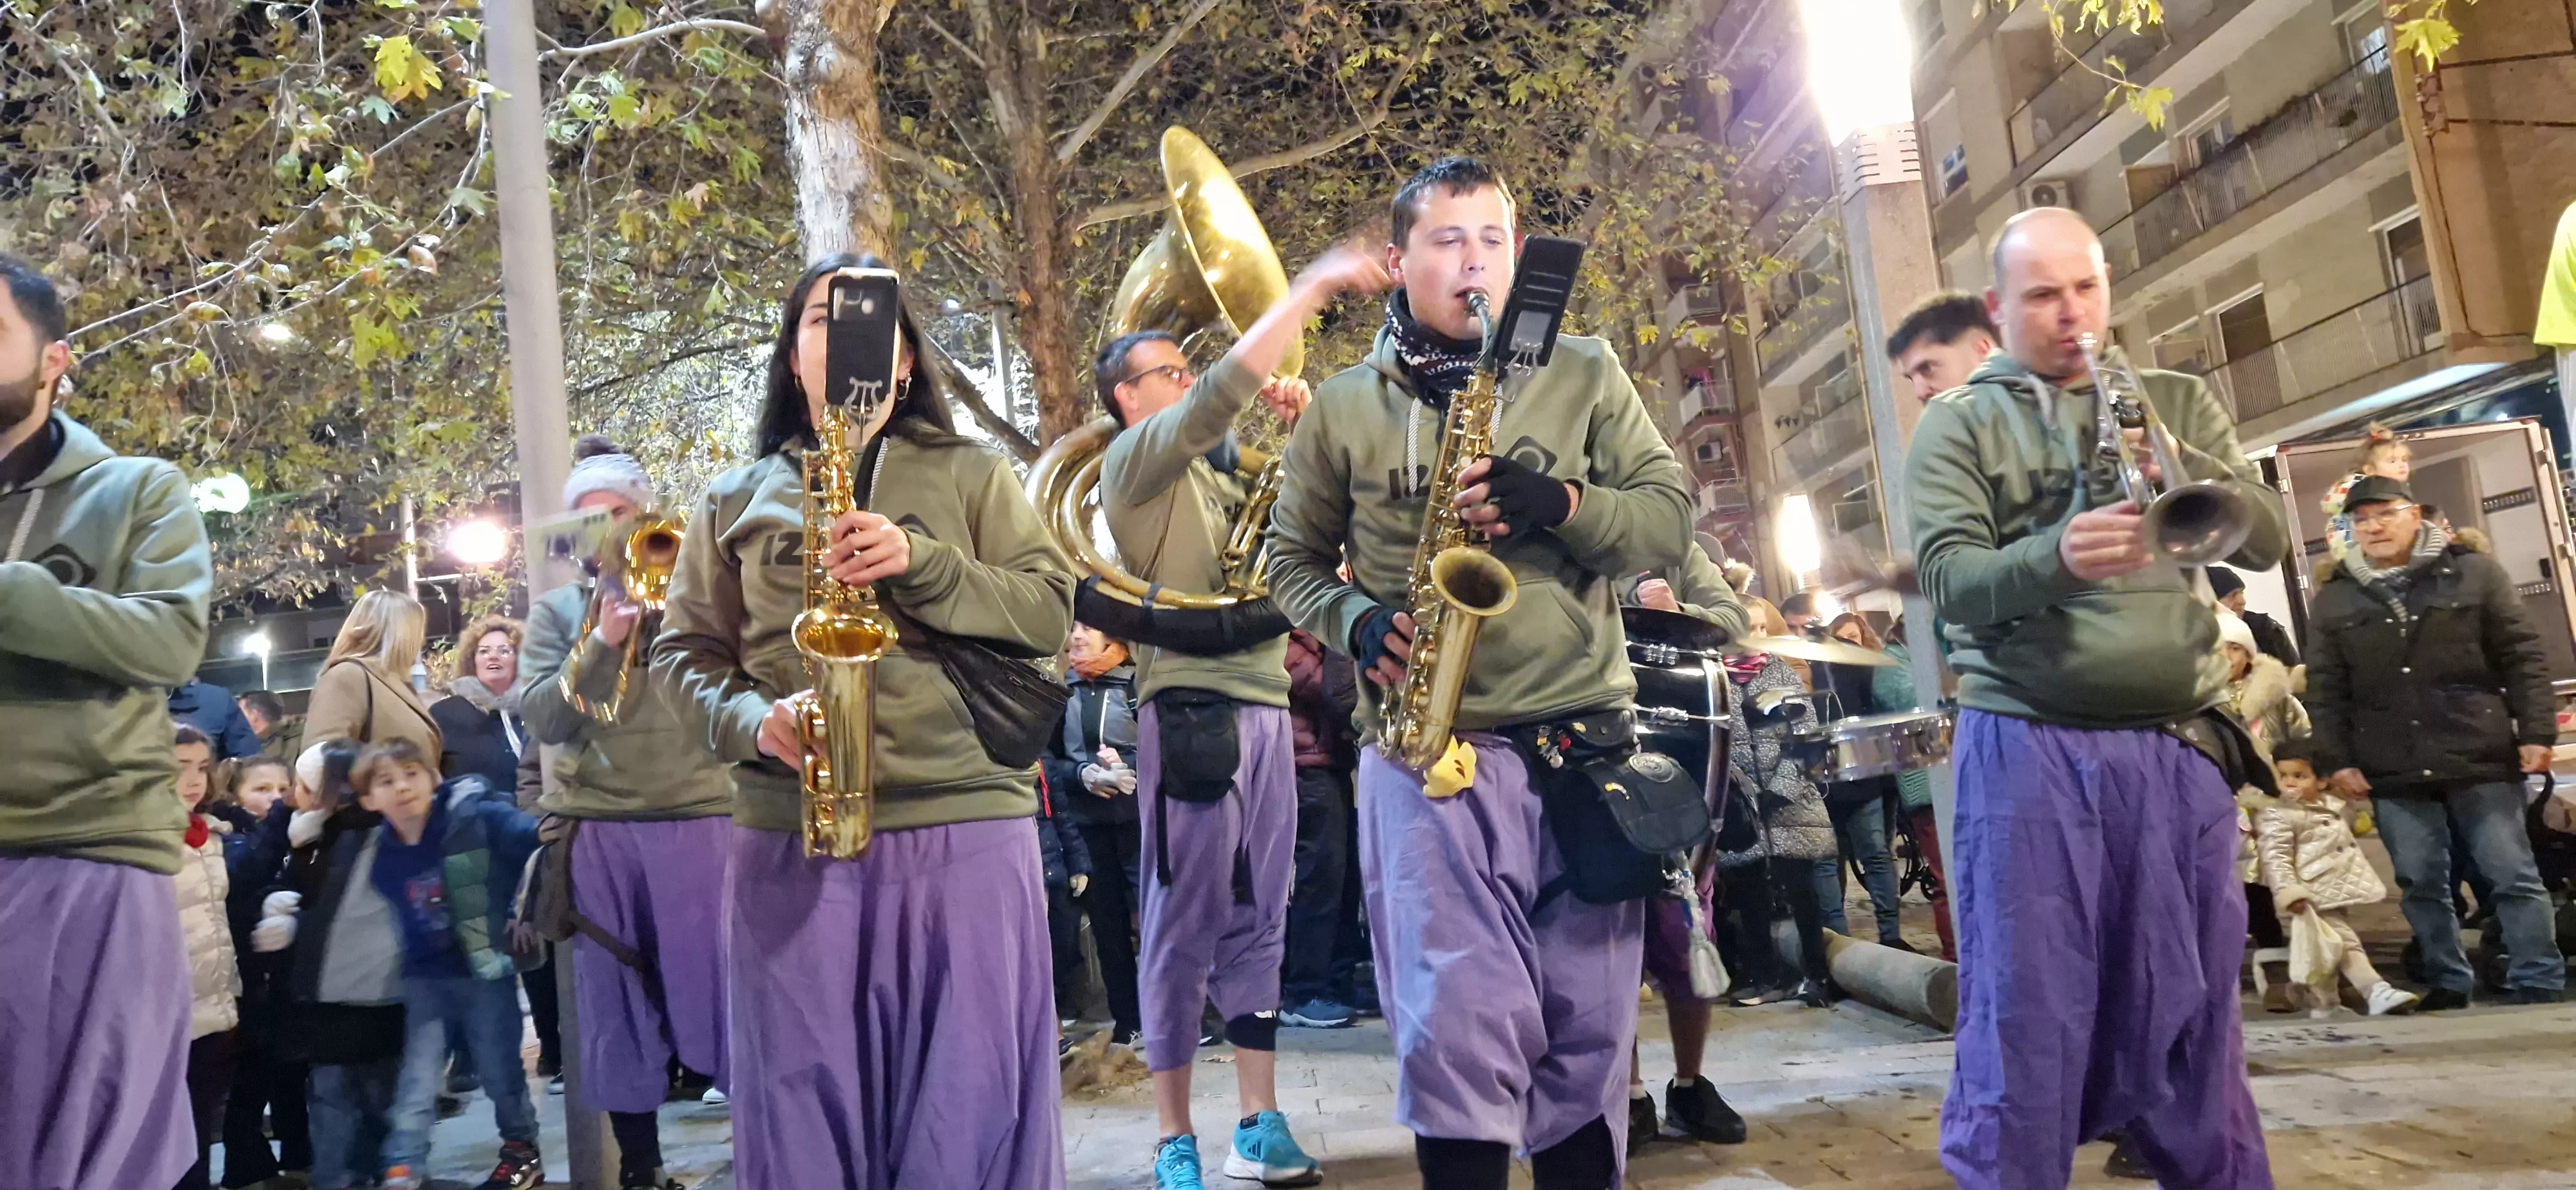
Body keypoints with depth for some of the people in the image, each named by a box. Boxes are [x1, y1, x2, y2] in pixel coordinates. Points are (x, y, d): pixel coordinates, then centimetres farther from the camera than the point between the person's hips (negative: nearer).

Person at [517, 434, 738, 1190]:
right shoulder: (557, 610, 10)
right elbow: (544, 718, -2)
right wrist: (602, 643, -13)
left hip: (696, 818, -2)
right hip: (598, 830, 2)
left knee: (726, 992, -1)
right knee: (618, 1010, 8)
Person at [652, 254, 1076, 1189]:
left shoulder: (968, 474, 11)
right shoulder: (737, 499, 14)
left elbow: (1051, 614, 2)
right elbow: (683, 652, 12)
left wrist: (921, 563, -13)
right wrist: (752, 720, -9)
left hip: (966, 830, -1)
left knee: (971, 1113, 3)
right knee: (800, 1113, 6)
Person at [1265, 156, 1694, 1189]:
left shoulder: (1583, 374, 9)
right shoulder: (1344, 406, 8)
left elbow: (1670, 519, 5)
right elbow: (1291, 559, 15)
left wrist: (1563, 503, -14)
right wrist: (1356, 622, -6)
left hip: (1585, 740, 2)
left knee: (1589, 1028, 8)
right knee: (1460, 1028, -6)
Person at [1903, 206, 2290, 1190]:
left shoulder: (2177, 403, 14)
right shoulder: (1959, 426, 4)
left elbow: (2268, 540, 4)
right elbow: (1950, 581, -9)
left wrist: (2181, 467, -15)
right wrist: (2054, 557, -28)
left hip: (2176, 746, 3)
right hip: (2027, 749, -3)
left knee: (2191, 1017, 10)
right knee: (2028, 1020, 0)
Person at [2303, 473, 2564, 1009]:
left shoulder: (2474, 572, 3)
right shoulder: (2334, 598, 7)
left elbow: (2522, 657, 1)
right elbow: (2325, 689, 7)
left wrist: (2536, 733, -5)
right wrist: (2337, 759, 1)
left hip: (2480, 756, -2)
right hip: (2392, 769, 2)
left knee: (2513, 875, 3)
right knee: (2421, 883, 6)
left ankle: (2538, 986, 11)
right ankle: (2448, 984, 17)